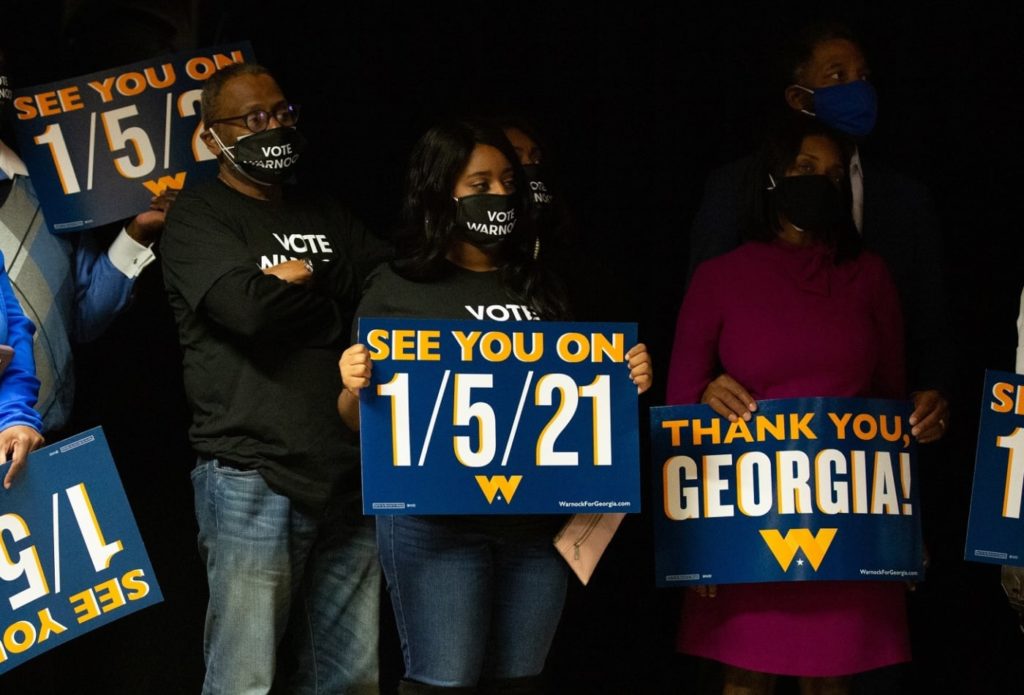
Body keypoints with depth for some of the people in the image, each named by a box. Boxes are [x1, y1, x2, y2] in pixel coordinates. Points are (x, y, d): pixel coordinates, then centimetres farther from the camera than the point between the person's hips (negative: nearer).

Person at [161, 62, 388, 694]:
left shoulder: (325, 220, 20)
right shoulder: (199, 218, 0)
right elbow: (246, 305, -17)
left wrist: (306, 278, -7)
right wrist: (336, 304, -2)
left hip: (348, 473, 6)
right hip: (254, 479, -6)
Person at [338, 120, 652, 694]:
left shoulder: (540, 288, 14)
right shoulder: (399, 288, 2)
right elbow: (361, 422, 4)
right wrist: (354, 389, -18)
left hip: (536, 519, 4)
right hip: (434, 518, -4)